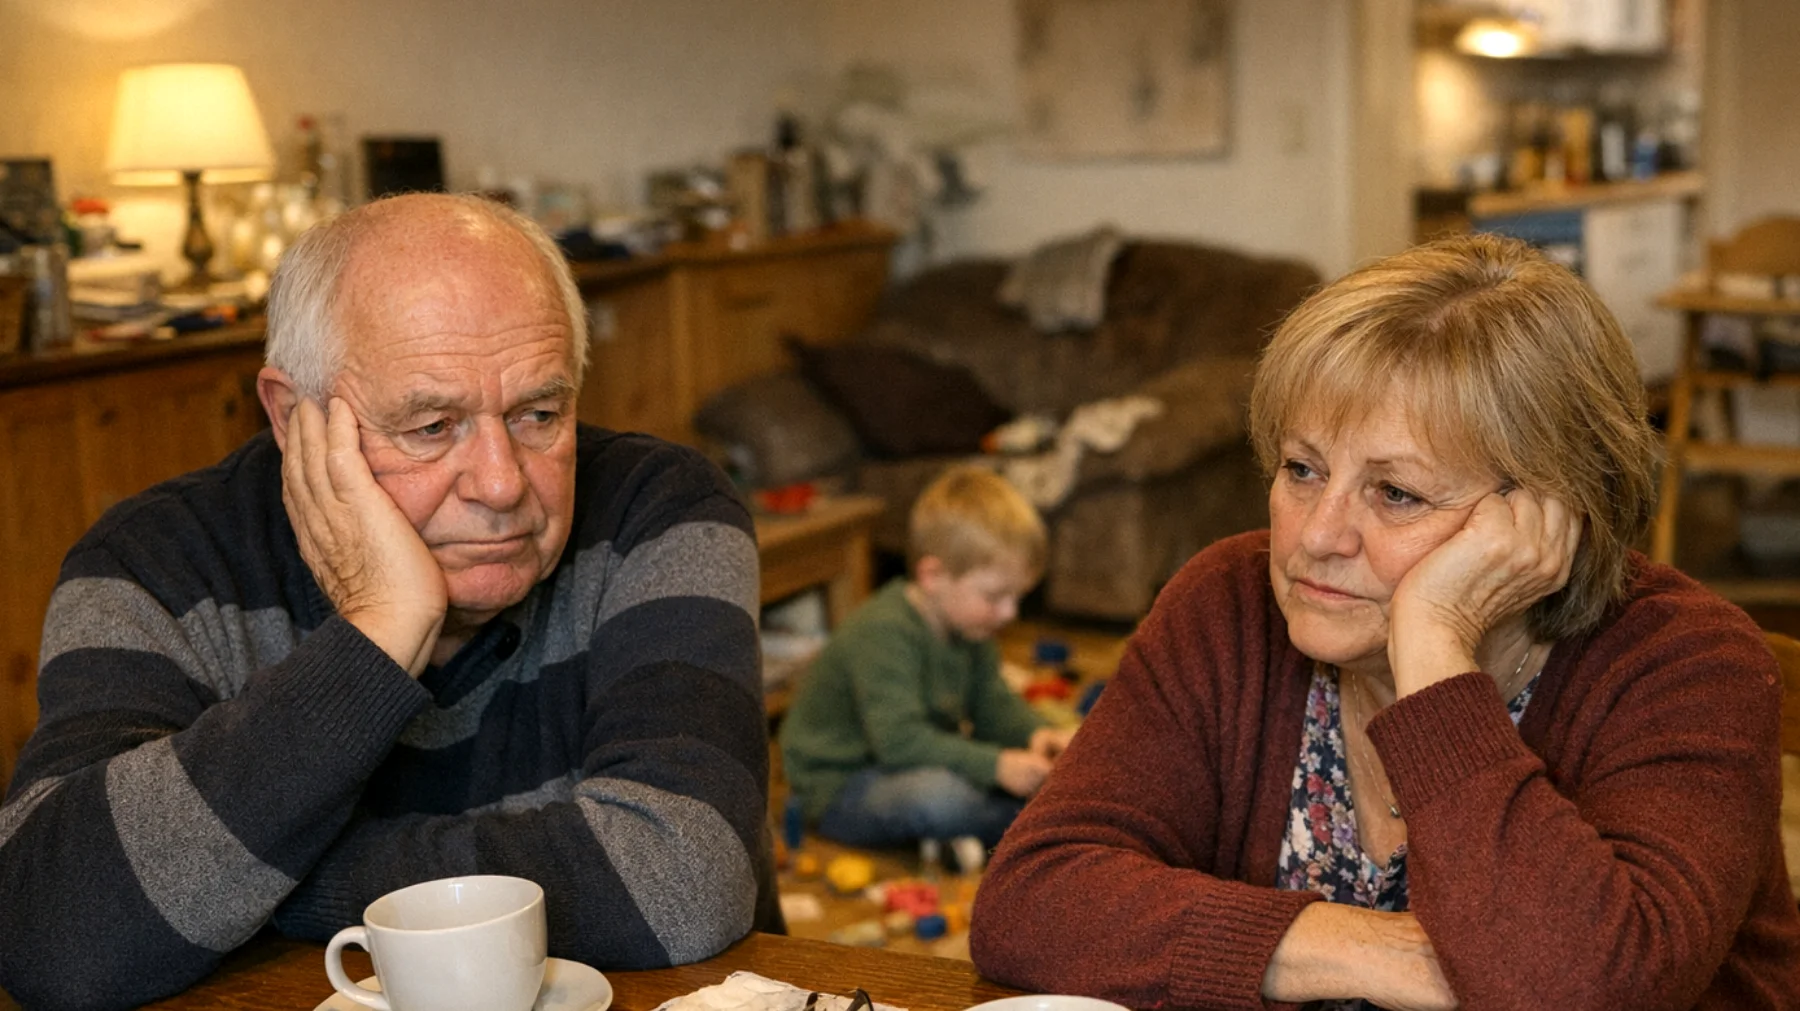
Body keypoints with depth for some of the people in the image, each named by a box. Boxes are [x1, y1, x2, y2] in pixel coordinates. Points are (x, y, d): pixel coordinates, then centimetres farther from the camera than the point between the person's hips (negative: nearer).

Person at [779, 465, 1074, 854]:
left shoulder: (968, 622, 3)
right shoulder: (883, 632, -28)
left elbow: (992, 702, 10)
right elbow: (899, 740, -34)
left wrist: (1035, 734, -12)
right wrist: (997, 765, -36)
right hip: (839, 788, -10)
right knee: (936, 794, -38)